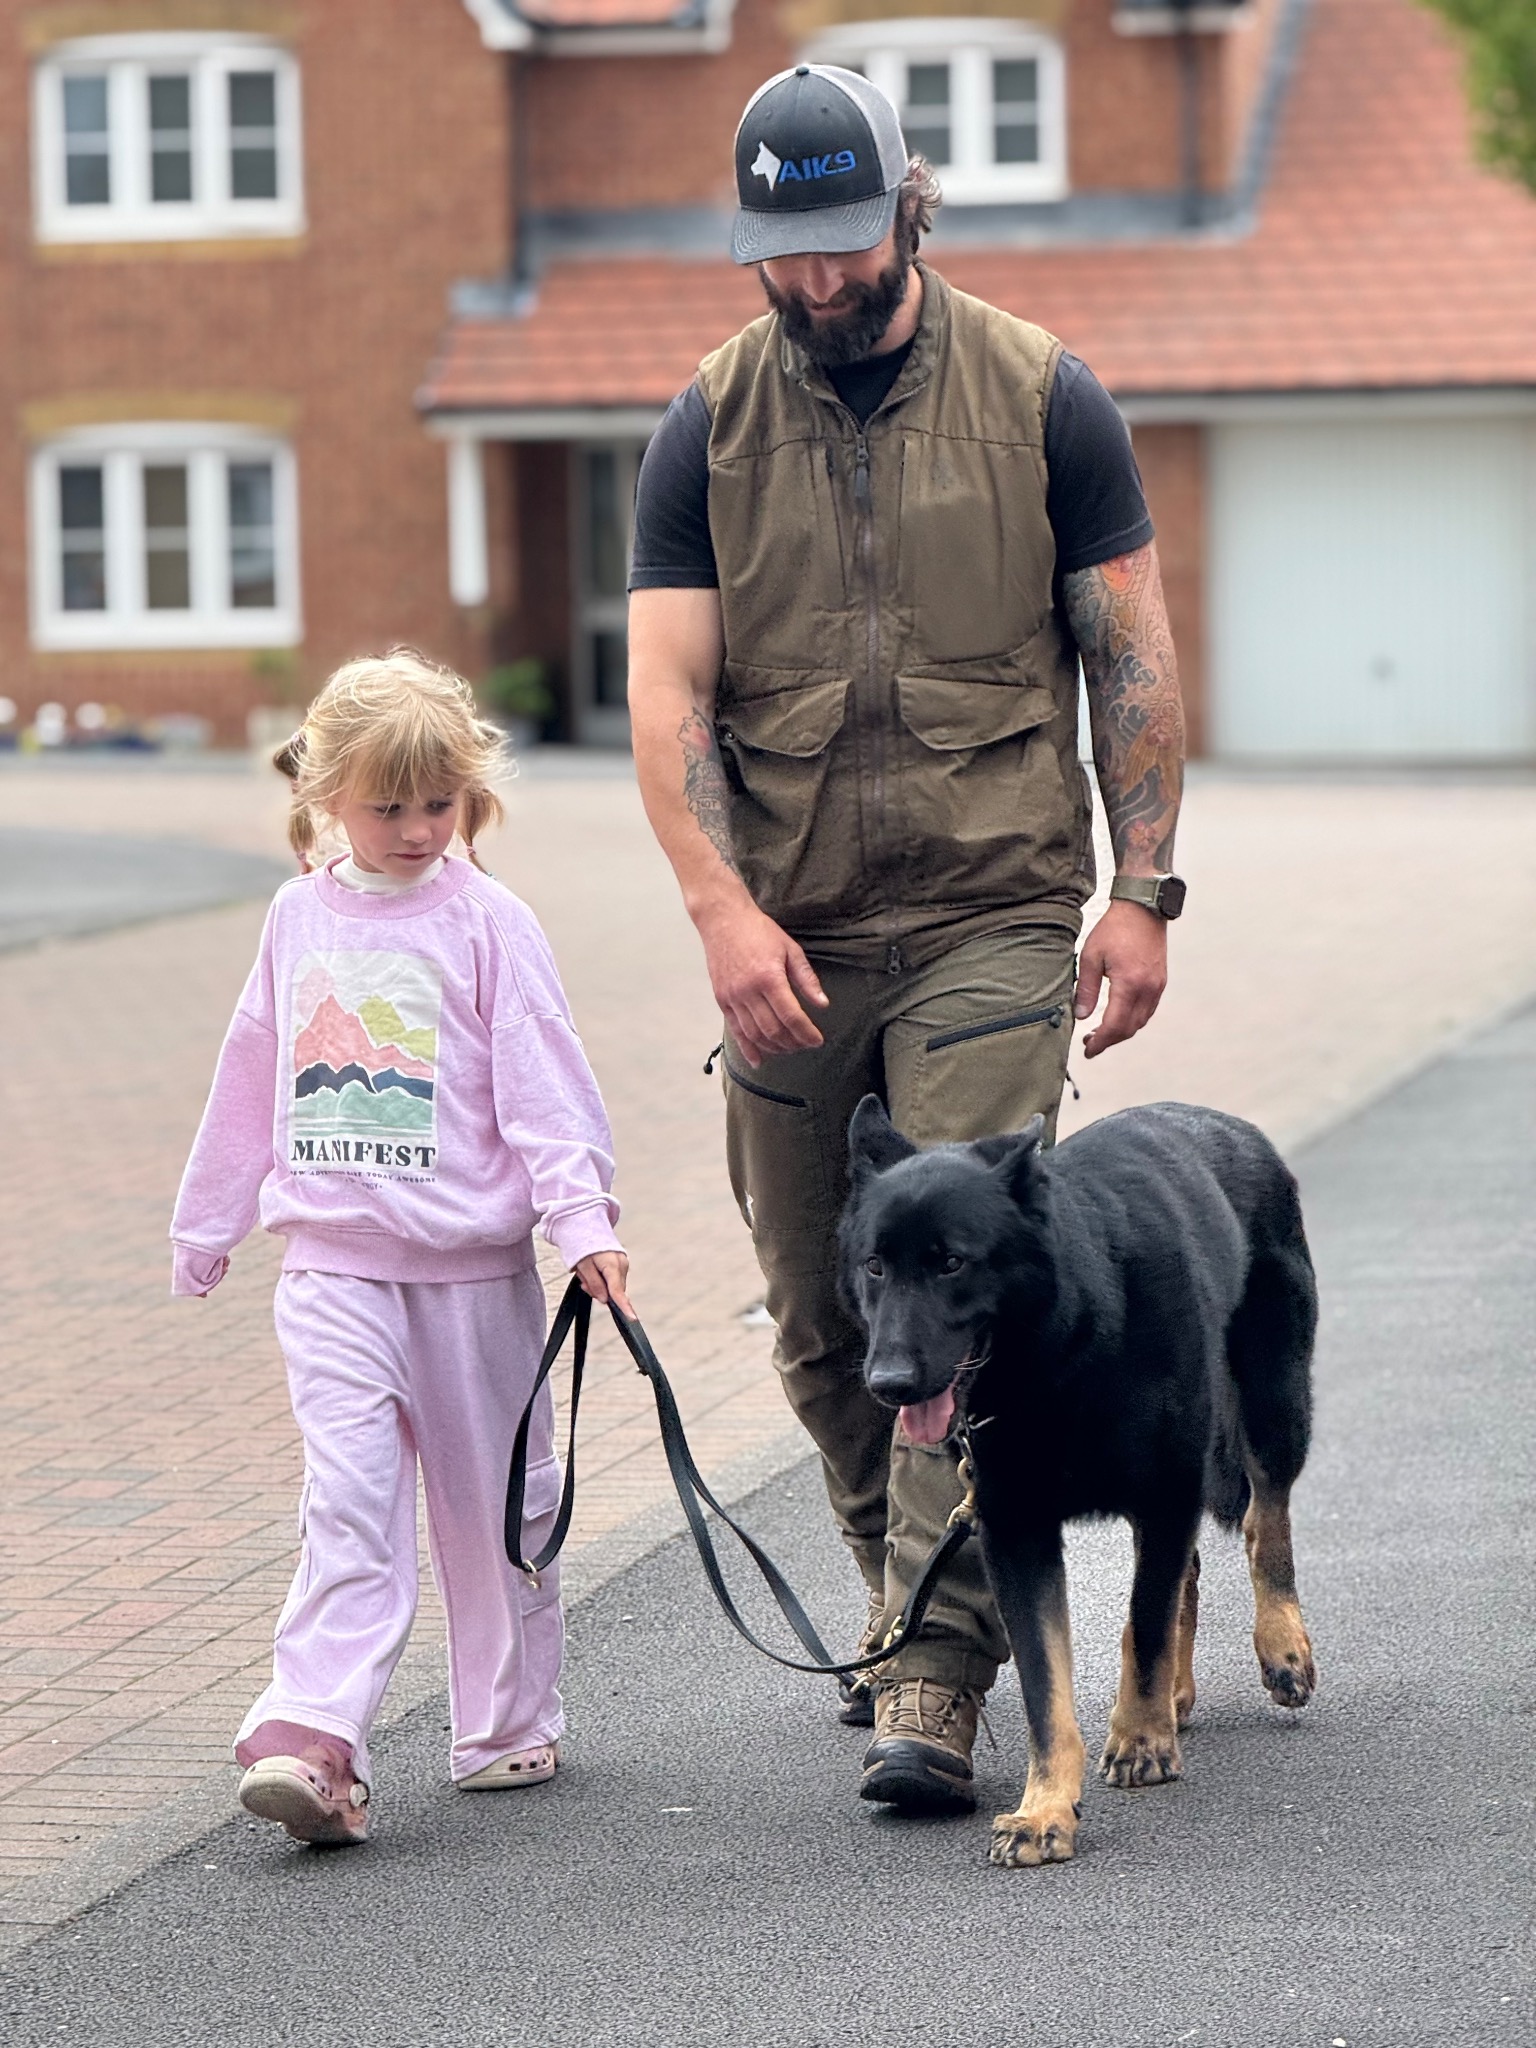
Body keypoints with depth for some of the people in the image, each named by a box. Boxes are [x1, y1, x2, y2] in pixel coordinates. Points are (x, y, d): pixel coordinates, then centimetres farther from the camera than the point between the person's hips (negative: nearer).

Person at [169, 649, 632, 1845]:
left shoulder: (485, 920, -5)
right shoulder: (302, 919, 7)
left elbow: (543, 1082, -9)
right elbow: (253, 1081, 18)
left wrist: (582, 1218, -20)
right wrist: (208, 1226, 25)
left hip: (474, 1265, -2)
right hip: (335, 1265, 2)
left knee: (496, 1503, 9)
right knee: (349, 1500, -11)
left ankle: (510, 1725, 24)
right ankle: (314, 1745, -19)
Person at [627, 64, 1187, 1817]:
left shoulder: (1040, 400, 0)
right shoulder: (709, 427, 3)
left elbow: (1133, 656, 3)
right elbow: (666, 691, -2)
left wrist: (1142, 894, -4)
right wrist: (722, 907, -15)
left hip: (992, 918, -3)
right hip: (787, 936, 3)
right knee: (819, 1322, 9)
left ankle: (933, 1687, -14)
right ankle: (904, 1593, 31)